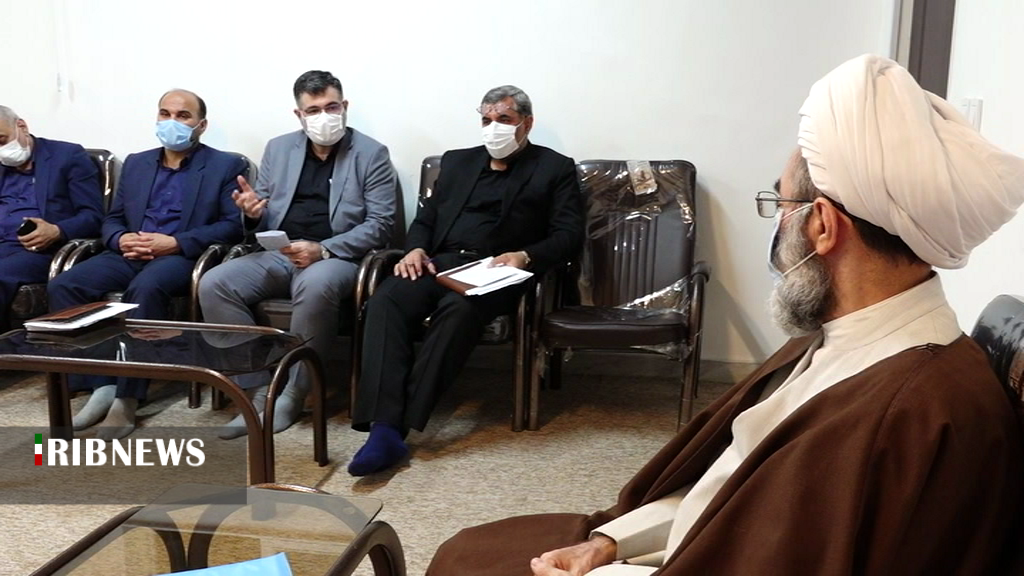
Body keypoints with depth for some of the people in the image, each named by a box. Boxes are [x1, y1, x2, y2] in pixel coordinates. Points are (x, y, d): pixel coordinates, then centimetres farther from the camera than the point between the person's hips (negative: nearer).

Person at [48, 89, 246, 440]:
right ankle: (101, 386, -17)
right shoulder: (135, 163, 22)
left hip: (183, 256, -5)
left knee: (145, 288, -38)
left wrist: (175, 243, -16)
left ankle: (127, 399, -30)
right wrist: (121, 239, -6)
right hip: (129, 255, 6)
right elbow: (112, 219, 20)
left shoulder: (225, 166, 6)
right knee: (63, 286, -20)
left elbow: (233, 225, -5)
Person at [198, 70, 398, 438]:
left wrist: (323, 250, -19)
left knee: (315, 286, -39)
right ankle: (260, 388, -13)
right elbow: (262, 223, 18)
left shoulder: (371, 154, 1)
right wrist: (253, 213, -8)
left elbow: (380, 225, -7)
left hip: (339, 256, -4)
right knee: (214, 285, -20)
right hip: (279, 253, 5)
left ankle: (291, 393, -20)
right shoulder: (278, 149, 14)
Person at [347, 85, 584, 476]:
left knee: (458, 308, -38)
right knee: (386, 300, -28)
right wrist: (416, 249, 1)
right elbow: (425, 218, 24)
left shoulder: (555, 169, 13)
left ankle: (400, 425, -34)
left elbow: (570, 236, 2)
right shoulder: (457, 162, 26)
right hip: (439, 263, 4)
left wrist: (524, 256, -17)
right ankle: (384, 428, -35)